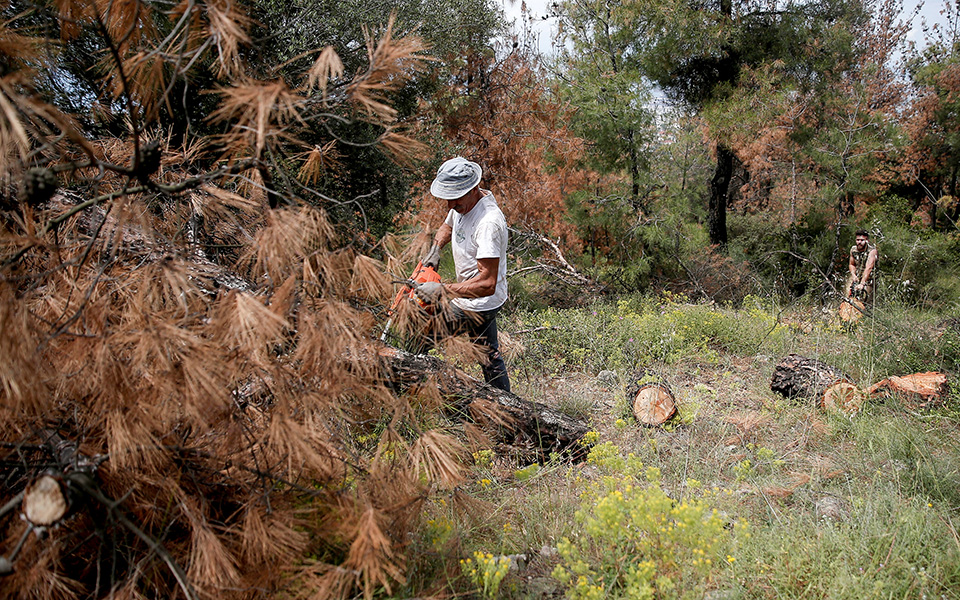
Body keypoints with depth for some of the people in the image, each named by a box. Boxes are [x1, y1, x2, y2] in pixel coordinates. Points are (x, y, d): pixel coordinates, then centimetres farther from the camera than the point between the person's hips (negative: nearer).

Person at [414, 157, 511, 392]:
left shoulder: (488, 223, -32)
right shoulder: (463, 203, -3)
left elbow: (487, 284, -36)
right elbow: (448, 226, 21)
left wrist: (442, 291, -39)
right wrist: (435, 249, 1)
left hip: (478, 305, -10)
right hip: (482, 304, 10)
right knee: (488, 355, 23)